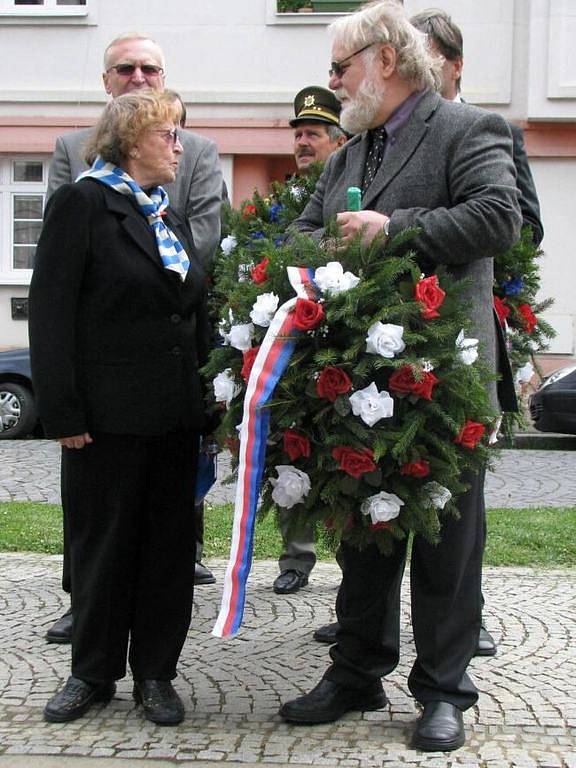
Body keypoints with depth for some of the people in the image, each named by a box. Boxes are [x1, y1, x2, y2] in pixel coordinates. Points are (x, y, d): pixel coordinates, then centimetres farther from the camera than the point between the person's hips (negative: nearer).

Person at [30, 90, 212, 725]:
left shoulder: (169, 218, 15)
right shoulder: (82, 203, -6)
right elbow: (50, 311, -11)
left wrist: (206, 399, 9)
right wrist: (62, 411, -17)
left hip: (176, 414, 6)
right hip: (107, 414, -6)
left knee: (170, 542, 9)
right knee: (101, 542, 6)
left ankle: (155, 673, 20)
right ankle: (92, 673, 20)